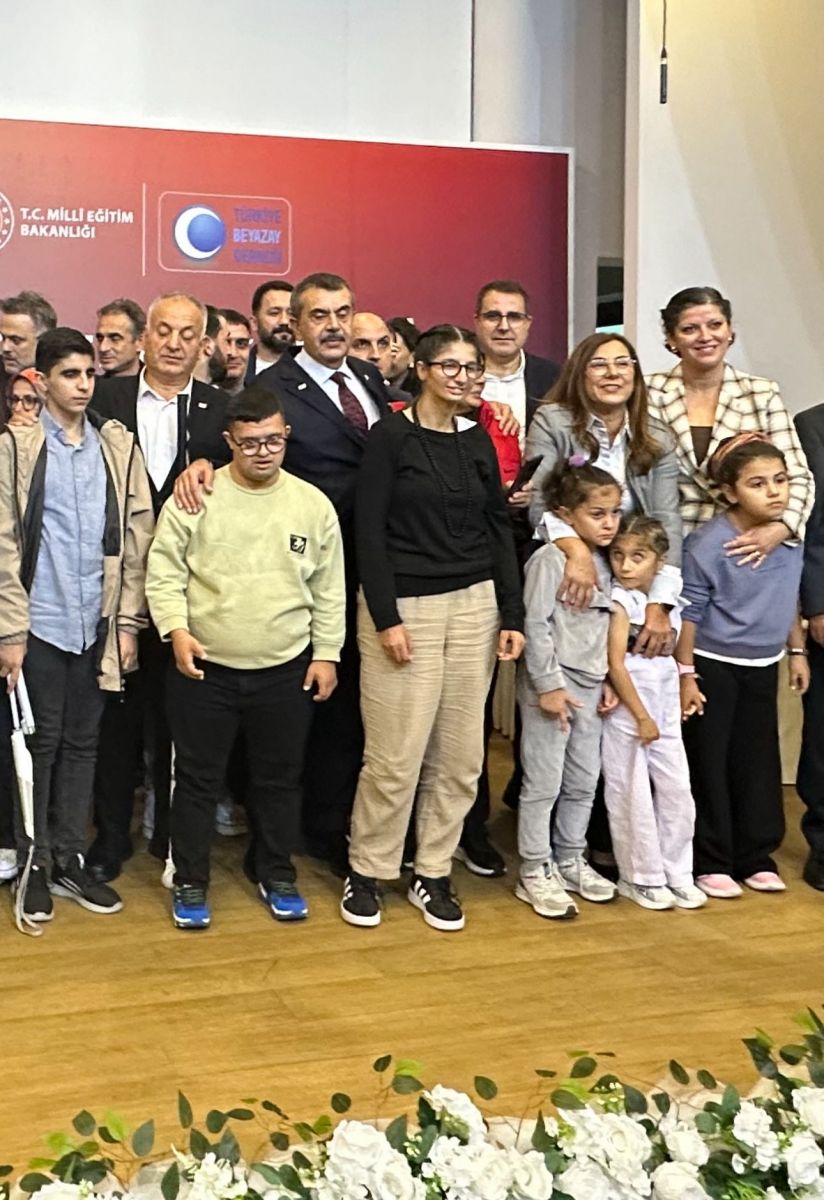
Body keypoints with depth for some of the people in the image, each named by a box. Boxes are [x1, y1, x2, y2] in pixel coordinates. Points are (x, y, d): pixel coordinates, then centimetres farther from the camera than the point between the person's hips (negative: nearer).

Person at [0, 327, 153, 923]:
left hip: (98, 622, 3)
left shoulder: (119, 445, 5)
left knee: (83, 741, 10)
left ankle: (70, 859, 21)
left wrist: (129, 621, 1)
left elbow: (137, 537, 5)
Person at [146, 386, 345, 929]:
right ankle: (190, 882, 24)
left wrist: (327, 653, 3)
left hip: (286, 669, 2)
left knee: (279, 779, 14)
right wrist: (177, 629, -17)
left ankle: (278, 876, 31)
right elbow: (165, 573, -3)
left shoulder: (313, 503, 0)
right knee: (198, 778, 9)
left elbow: (329, 590, 6)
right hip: (204, 666, -1)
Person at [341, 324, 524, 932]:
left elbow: (500, 528, 11)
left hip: (473, 606, 5)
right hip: (403, 607, -5)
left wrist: (512, 616, 5)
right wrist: (386, 619, -14)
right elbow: (369, 531, -8)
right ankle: (366, 873, 13)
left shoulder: (477, 440, 11)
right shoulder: (391, 436, -4)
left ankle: (434, 874, 20)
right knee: (396, 757, -5)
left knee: (460, 756, 6)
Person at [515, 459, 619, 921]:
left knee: (584, 781, 14)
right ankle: (535, 873, 9)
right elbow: (535, 624, -16)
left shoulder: (603, 563, 11)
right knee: (544, 783, -1)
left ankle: (570, 860, 28)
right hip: (552, 684, -8)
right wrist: (549, 685, -16)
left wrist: (607, 681, 13)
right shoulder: (550, 560, -13)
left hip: (590, 686, 8)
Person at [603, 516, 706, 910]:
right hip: (627, 712, -6)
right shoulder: (619, 602, -11)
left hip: (664, 712, 6)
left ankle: (677, 873, 21)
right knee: (632, 796, 3)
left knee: (677, 791, 8)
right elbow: (616, 665, -14)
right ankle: (640, 877, 15)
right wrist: (641, 717, -12)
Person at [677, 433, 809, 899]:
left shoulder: (790, 536, -1)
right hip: (713, 667, -6)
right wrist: (686, 675, -13)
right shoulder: (709, 544, -20)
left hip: (762, 668, 6)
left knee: (758, 760, 12)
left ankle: (756, 857, 24)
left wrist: (798, 652, 16)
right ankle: (710, 862, 14)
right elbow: (689, 612, -14)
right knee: (710, 763, 2)